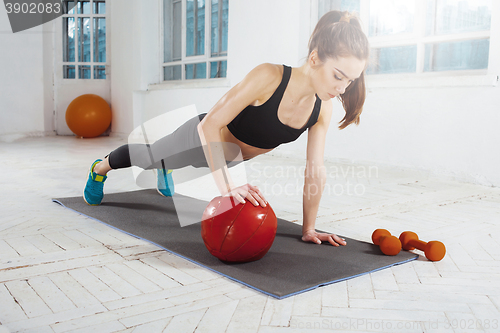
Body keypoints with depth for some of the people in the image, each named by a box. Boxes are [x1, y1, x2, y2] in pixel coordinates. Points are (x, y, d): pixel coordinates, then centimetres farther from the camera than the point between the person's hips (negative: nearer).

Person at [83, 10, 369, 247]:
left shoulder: (323, 107, -22)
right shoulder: (269, 77, -40)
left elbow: (316, 172, -16)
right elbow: (211, 124, -39)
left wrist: (309, 229, -14)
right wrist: (227, 185, -44)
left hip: (232, 159, 5)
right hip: (202, 139, -5)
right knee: (147, 156, 26)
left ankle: (165, 172, 73)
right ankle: (100, 168, 57)